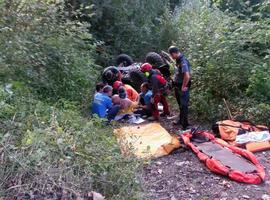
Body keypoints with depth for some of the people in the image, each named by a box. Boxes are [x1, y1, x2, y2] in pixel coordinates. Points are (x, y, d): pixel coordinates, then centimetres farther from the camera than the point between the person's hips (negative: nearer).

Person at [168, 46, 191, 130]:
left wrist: (184, 87, -22)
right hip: (177, 86, 10)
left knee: (183, 105, 0)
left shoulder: (183, 61, -24)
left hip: (183, 87, -10)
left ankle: (185, 124, 10)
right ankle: (181, 120, 37)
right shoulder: (178, 60, 5)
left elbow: (187, 76, -33)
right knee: (180, 104, 21)